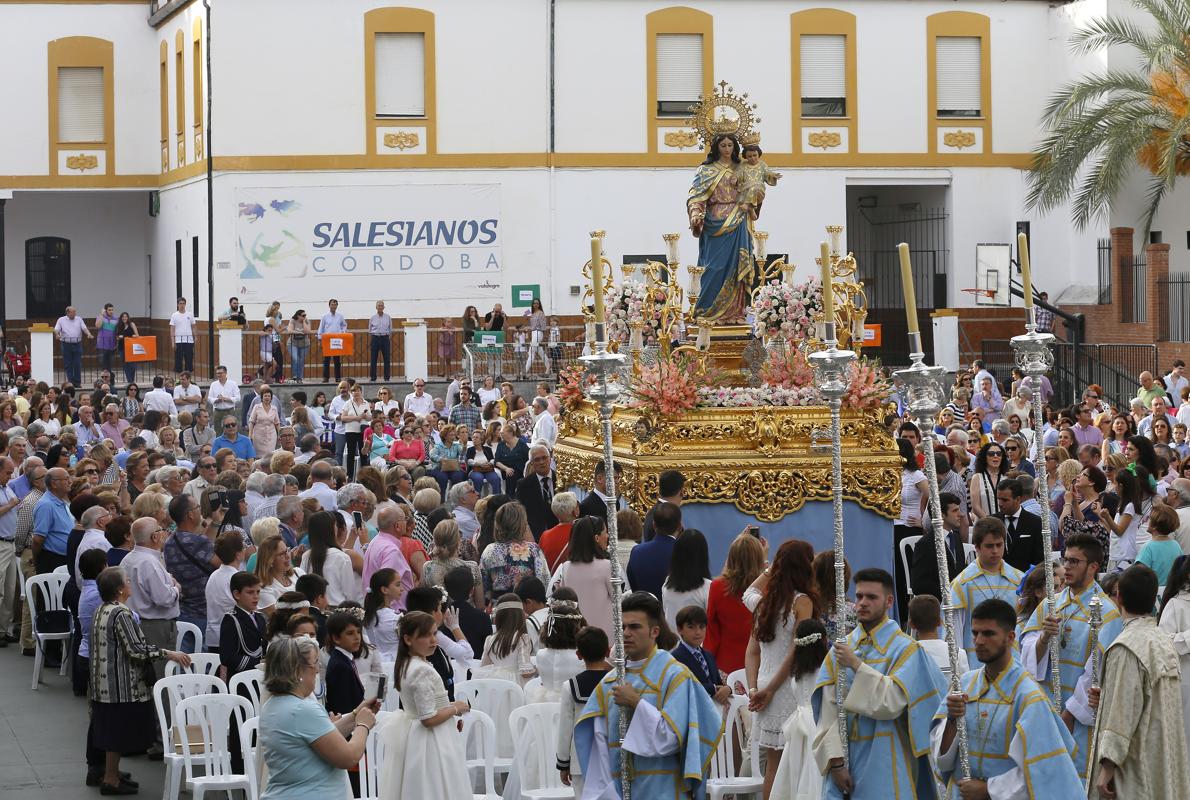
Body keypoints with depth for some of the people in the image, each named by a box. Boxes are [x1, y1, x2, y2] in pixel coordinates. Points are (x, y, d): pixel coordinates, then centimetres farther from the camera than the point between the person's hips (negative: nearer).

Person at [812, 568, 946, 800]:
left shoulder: (904, 649, -4)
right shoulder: (839, 650, 7)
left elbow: (892, 703, -16)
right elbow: (829, 710, 1)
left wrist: (857, 666, -15)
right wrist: (835, 761, -8)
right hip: (845, 760, 4)